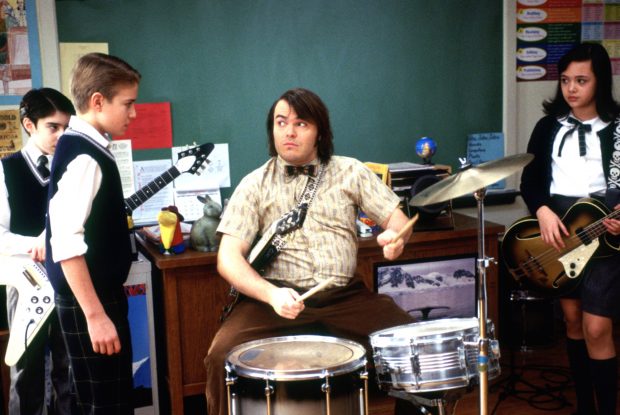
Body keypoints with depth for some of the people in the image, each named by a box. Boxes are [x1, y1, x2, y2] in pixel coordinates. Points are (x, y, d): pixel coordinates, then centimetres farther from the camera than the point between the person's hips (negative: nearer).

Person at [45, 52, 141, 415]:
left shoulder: (87, 147, 10)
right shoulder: (84, 158, -20)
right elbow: (66, 243, -26)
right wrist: (95, 315, -26)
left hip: (101, 291, 10)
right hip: (88, 302, -10)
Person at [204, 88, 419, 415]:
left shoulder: (350, 172, 8)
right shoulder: (255, 185, 3)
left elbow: (396, 217, 6)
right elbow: (229, 257, -5)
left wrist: (395, 236, -20)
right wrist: (270, 294, -24)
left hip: (346, 296, 2)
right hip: (279, 298, -1)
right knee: (223, 354, -27)